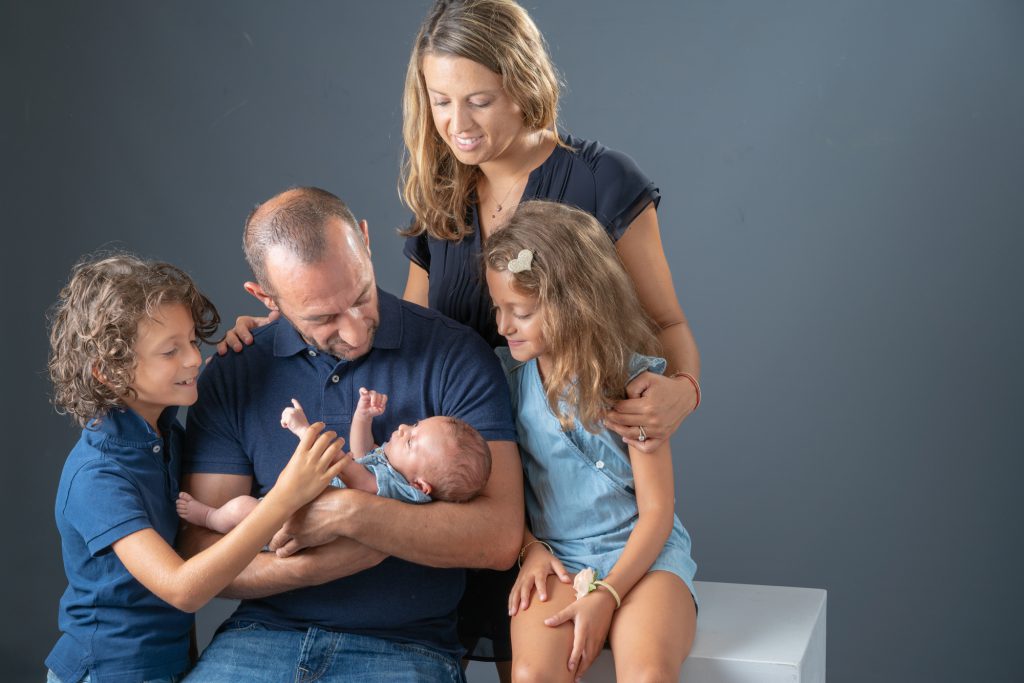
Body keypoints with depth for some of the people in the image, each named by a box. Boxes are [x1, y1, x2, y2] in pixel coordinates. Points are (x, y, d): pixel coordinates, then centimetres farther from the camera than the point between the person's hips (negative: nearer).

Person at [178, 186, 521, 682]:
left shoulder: (455, 356, -6)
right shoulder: (231, 378, 2)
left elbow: (499, 538, -14)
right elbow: (200, 556, -2)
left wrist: (347, 512, -22)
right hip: (264, 635, 2)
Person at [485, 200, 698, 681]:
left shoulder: (632, 381, -7)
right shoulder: (507, 374, 4)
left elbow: (656, 510, -7)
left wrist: (606, 594, -18)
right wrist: (528, 547, -6)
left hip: (641, 552, -2)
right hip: (555, 557, 2)